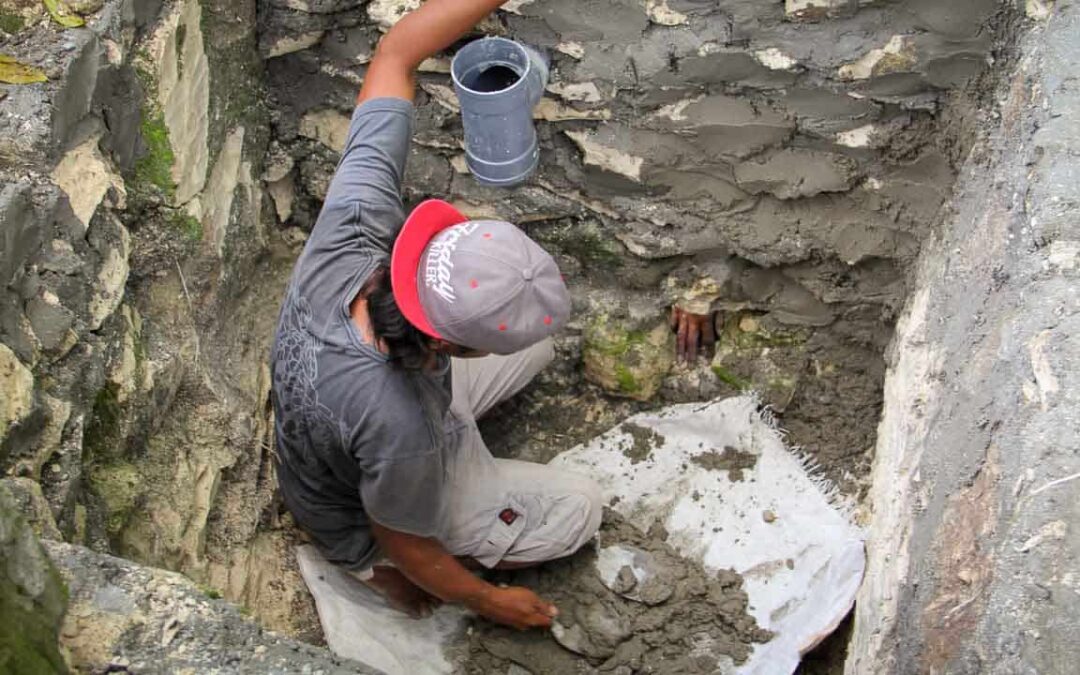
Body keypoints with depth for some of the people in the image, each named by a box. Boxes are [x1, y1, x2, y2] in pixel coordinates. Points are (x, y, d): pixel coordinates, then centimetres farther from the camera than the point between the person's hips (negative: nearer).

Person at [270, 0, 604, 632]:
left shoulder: (350, 231, -35)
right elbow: (401, 543, -25)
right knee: (579, 508, 0)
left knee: (535, 345, 10)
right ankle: (379, 570, 4)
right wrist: (489, 600, -8)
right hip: (362, 520, -6)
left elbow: (395, 54, -26)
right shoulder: (398, 428, -47)